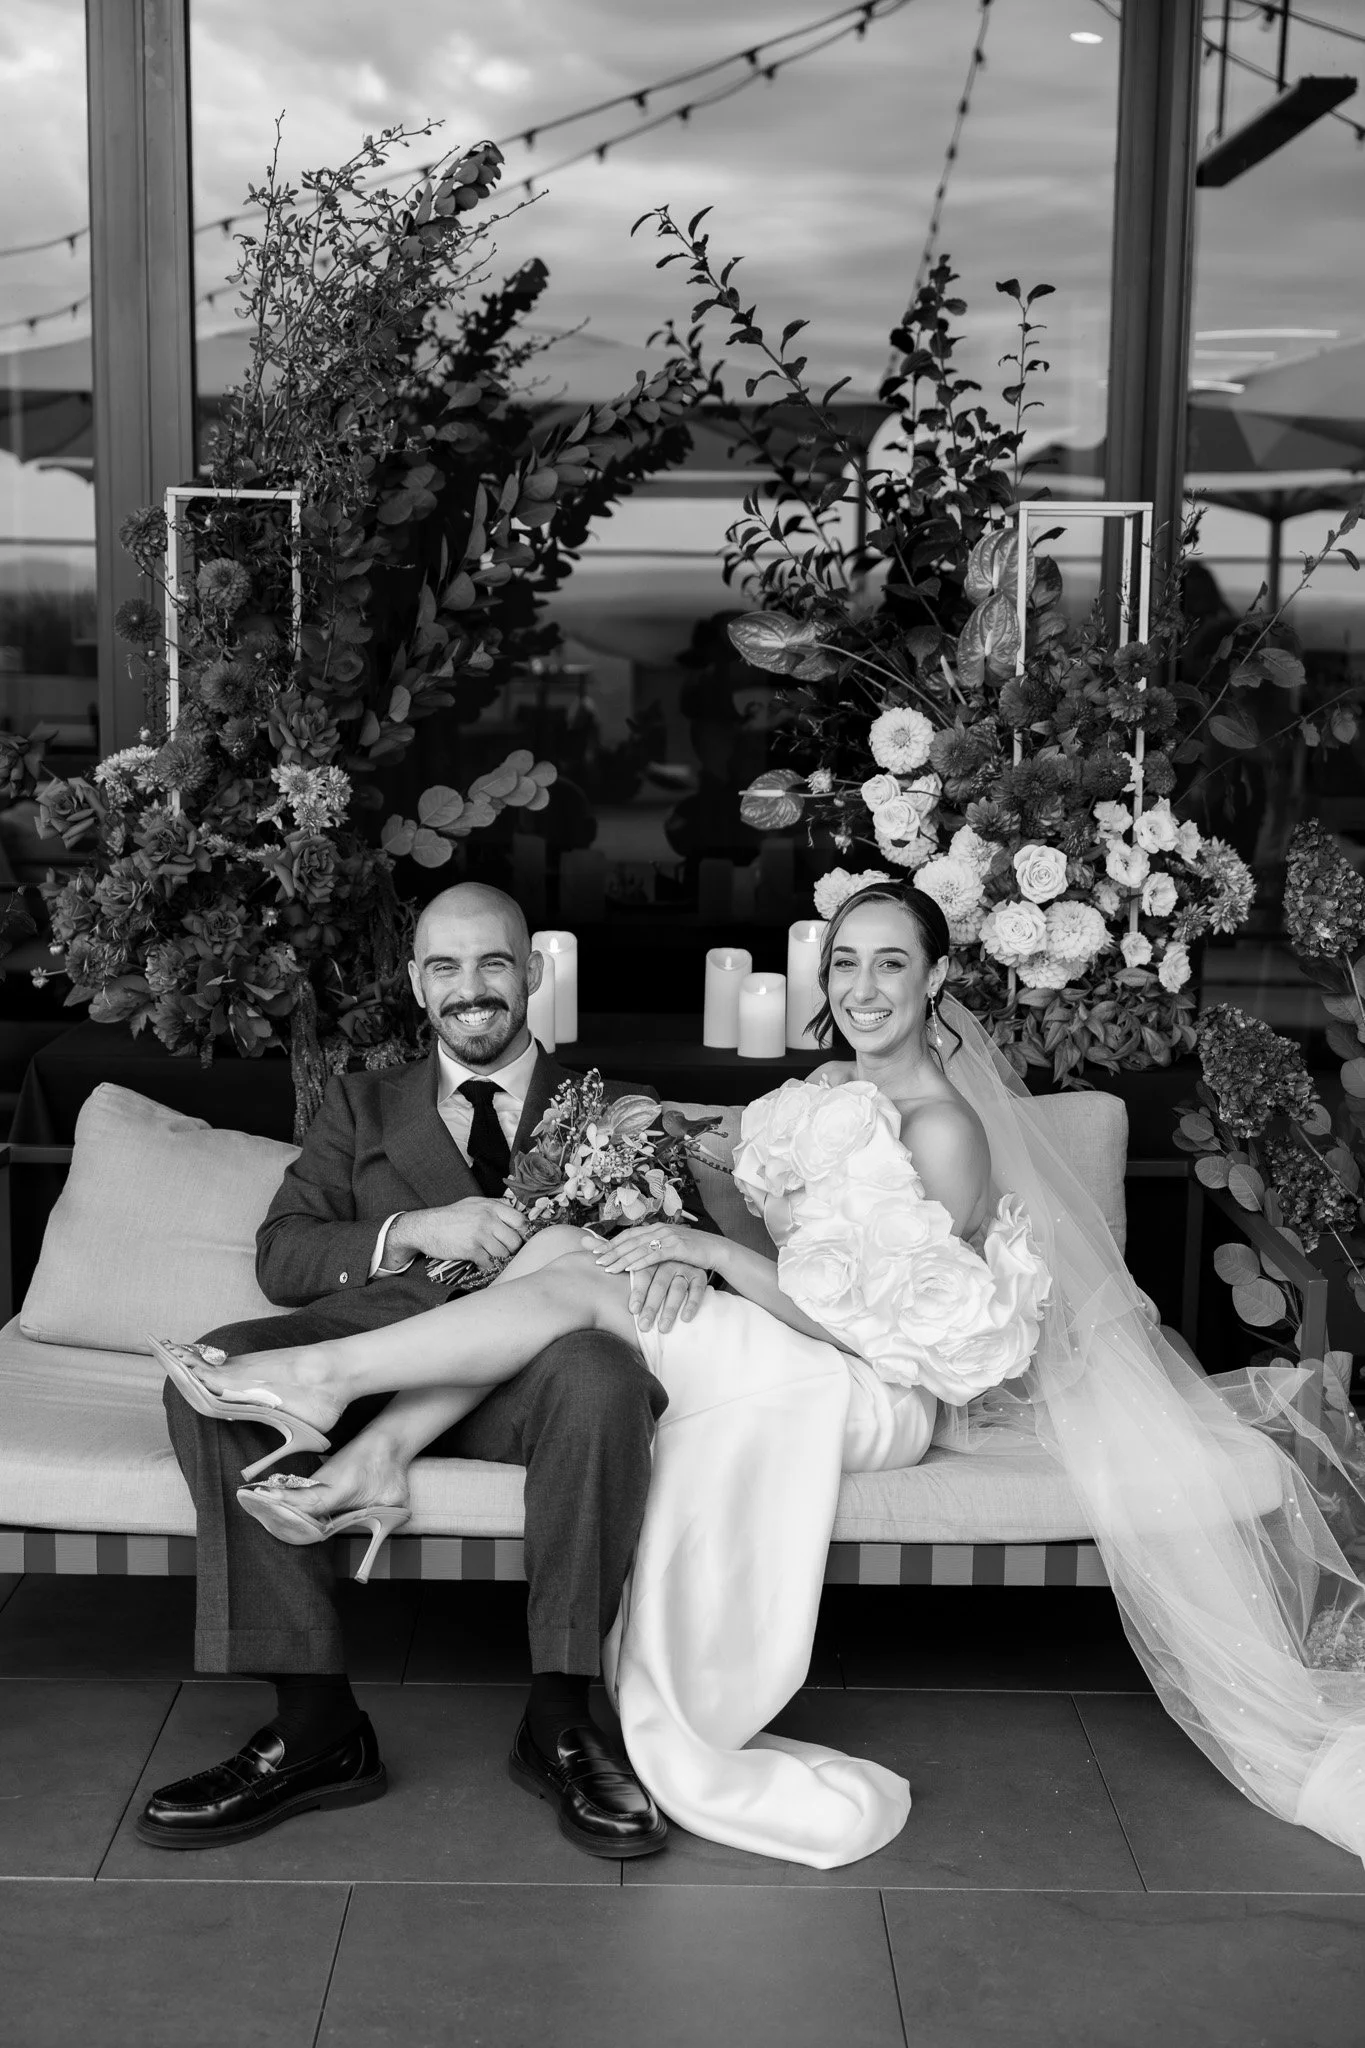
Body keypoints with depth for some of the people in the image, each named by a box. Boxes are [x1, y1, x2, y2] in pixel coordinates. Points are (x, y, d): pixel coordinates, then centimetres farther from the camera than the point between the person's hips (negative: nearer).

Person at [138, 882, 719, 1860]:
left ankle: (561, 1716, -25)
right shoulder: (362, 1105, 25)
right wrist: (412, 1231, -8)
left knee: (600, 1373, -38)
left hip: (530, 1370, -1)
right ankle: (316, 1723, -25)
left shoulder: (616, 1110, 23)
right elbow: (281, 1255, 12)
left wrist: (681, 1258, -18)